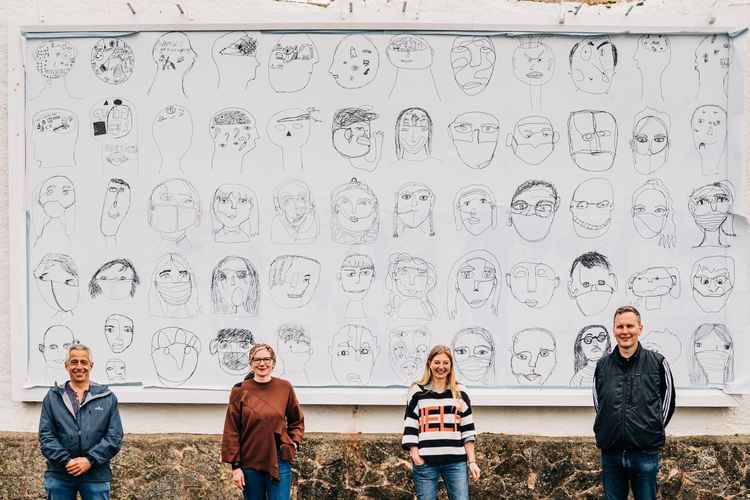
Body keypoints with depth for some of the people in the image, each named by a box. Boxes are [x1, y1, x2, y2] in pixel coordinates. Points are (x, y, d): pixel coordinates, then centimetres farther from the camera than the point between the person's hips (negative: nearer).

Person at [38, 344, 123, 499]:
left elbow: (115, 437, 1)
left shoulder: (107, 398, 7)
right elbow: (46, 435, 1)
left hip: (96, 475, 0)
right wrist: (66, 461, -13)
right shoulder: (53, 397, 8)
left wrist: (90, 460, -12)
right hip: (59, 476, 0)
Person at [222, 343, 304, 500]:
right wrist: (235, 466, -5)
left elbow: (297, 421, 16)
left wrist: (294, 443, 1)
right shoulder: (240, 391, -2)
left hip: (280, 462, 0)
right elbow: (231, 430, -2)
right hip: (250, 464, 0)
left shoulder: (285, 388, 2)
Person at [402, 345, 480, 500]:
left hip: (456, 461, 1)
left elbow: (468, 430, 10)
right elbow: (410, 429, 6)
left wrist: (472, 461, 4)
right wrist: (415, 456, -4)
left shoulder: (460, 393, 12)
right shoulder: (418, 392, 8)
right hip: (425, 462, -1)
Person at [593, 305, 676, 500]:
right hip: (610, 453, 2)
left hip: (645, 453, -2)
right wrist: (604, 431, 11)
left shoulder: (657, 363, -2)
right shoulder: (603, 365, 5)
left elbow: (668, 401, 7)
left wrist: (654, 430, 6)